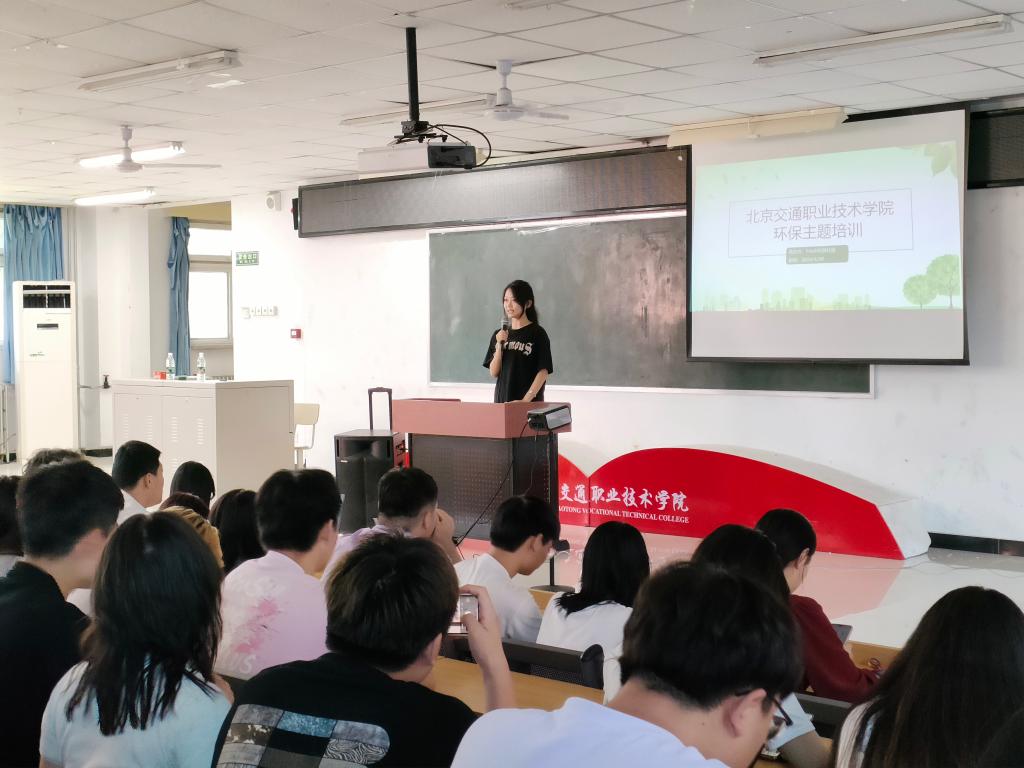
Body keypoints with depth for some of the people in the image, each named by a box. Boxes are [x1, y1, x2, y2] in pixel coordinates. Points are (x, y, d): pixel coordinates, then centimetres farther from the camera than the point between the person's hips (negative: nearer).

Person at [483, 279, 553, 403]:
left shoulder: (537, 333, -2)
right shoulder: (498, 335, 11)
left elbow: (543, 372, -8)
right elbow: (493, 373, 7)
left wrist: (527, 399, -18)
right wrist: (499, 346, -7)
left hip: (530, 403, -4)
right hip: (502, 400, 4)